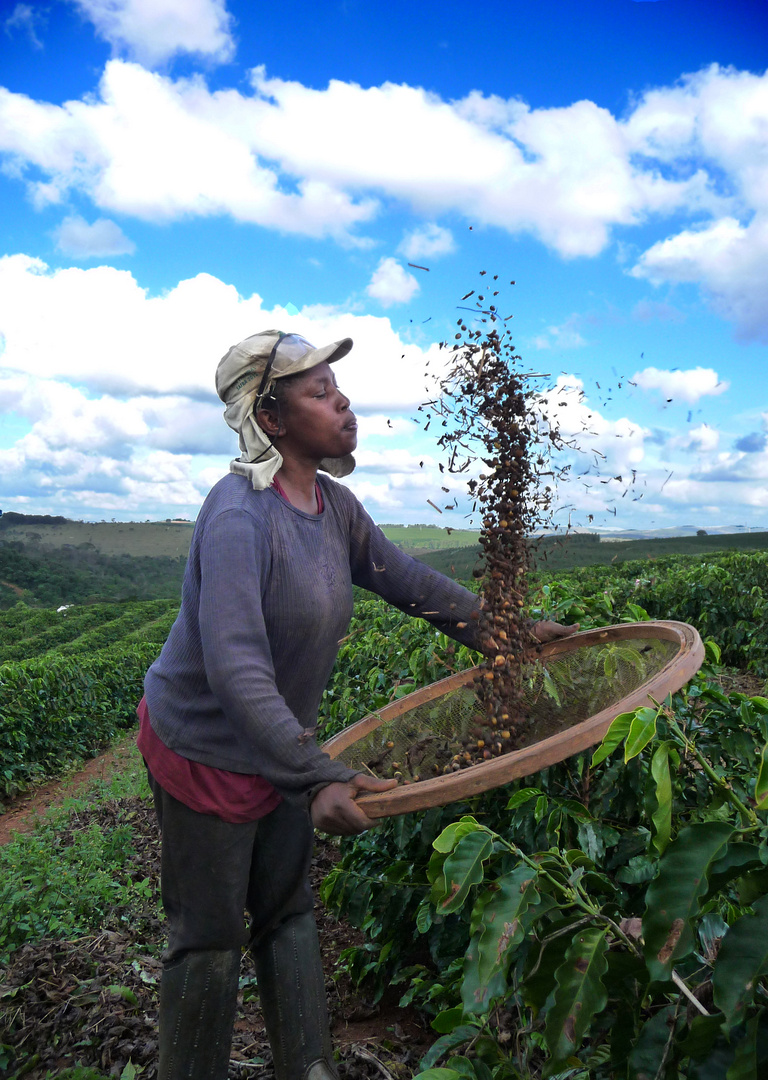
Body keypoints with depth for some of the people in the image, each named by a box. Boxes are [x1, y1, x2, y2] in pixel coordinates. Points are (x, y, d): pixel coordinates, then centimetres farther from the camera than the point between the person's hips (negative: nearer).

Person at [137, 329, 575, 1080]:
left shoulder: (333, 504, -4)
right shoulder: (240, 514, -29)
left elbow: (409, 582, 8)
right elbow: (235, 667, -38)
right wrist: (316, 778, -44)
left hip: (280, 746, 8)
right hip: (204, 749, -8)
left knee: (288, 915, 19)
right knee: (210, 941, 10)